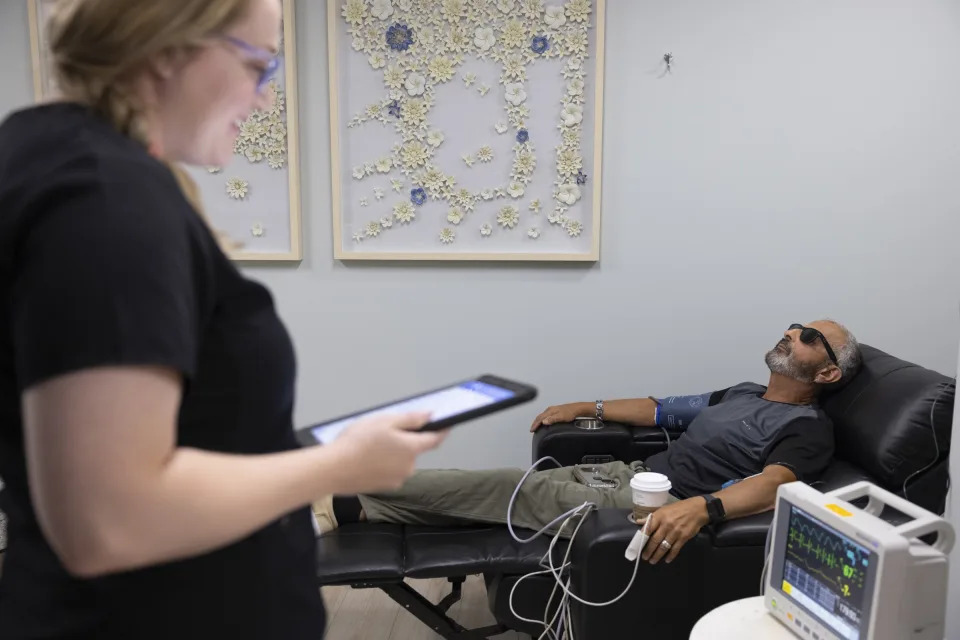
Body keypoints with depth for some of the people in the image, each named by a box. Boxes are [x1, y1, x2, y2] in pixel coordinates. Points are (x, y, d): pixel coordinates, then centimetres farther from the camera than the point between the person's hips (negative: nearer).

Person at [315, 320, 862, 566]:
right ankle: (347, 508, -7)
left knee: (514, 490, -14)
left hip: (660, 507, -7)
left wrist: (702, 506, -43)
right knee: (505, 487, -7)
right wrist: (587, 408, 24)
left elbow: (774, 483, -24)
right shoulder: (743, 393, 23)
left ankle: (347, 499, -8)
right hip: (627, 473, 8)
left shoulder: (808, 428, -4)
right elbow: (663, 409, 28)